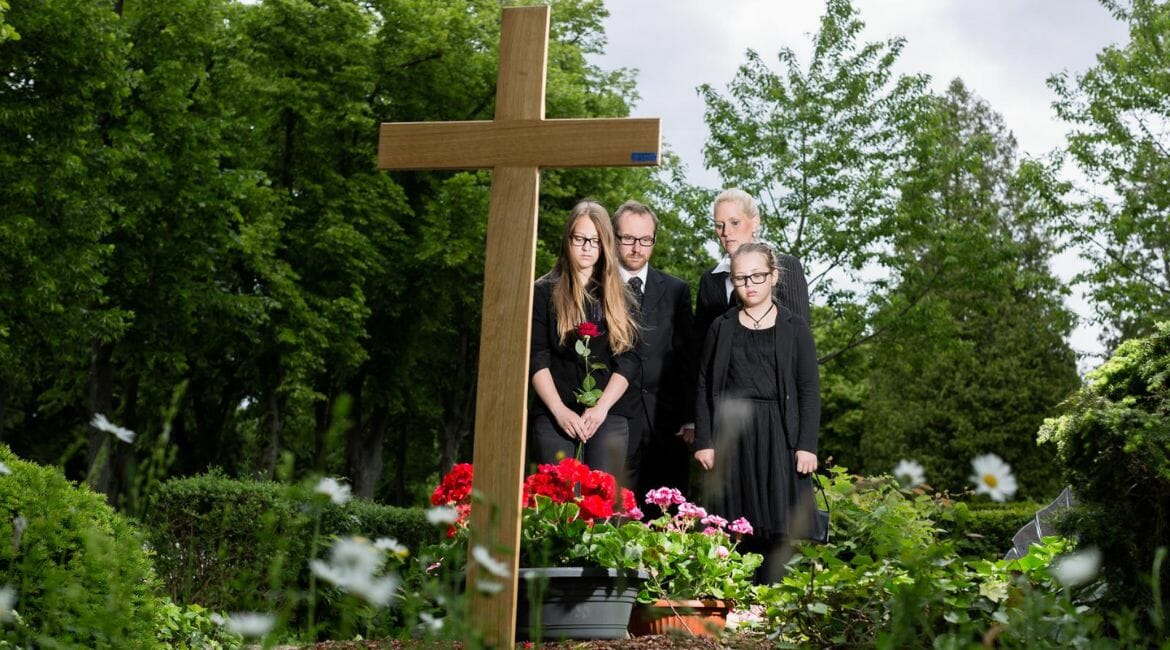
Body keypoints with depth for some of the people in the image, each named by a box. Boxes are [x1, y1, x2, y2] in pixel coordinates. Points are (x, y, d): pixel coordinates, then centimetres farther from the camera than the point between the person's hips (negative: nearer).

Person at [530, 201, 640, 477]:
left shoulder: (618, 296, 13)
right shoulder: (545, 292, 10)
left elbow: (628, 360, 6)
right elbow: (536, 358, 2)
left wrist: (602, 408, -8)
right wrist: (559, 410, -10)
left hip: (609, 415, 1)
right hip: (556, 414, -1)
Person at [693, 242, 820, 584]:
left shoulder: (794, 327, 5)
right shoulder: (721, 328, 9)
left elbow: (809, 390, 3)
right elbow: (703, 387, 8)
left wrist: (807, 445, -5)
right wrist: (703, 441, 0)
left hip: (778, 439, -1)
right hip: (730, 437, 1)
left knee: (774, 528, -3)